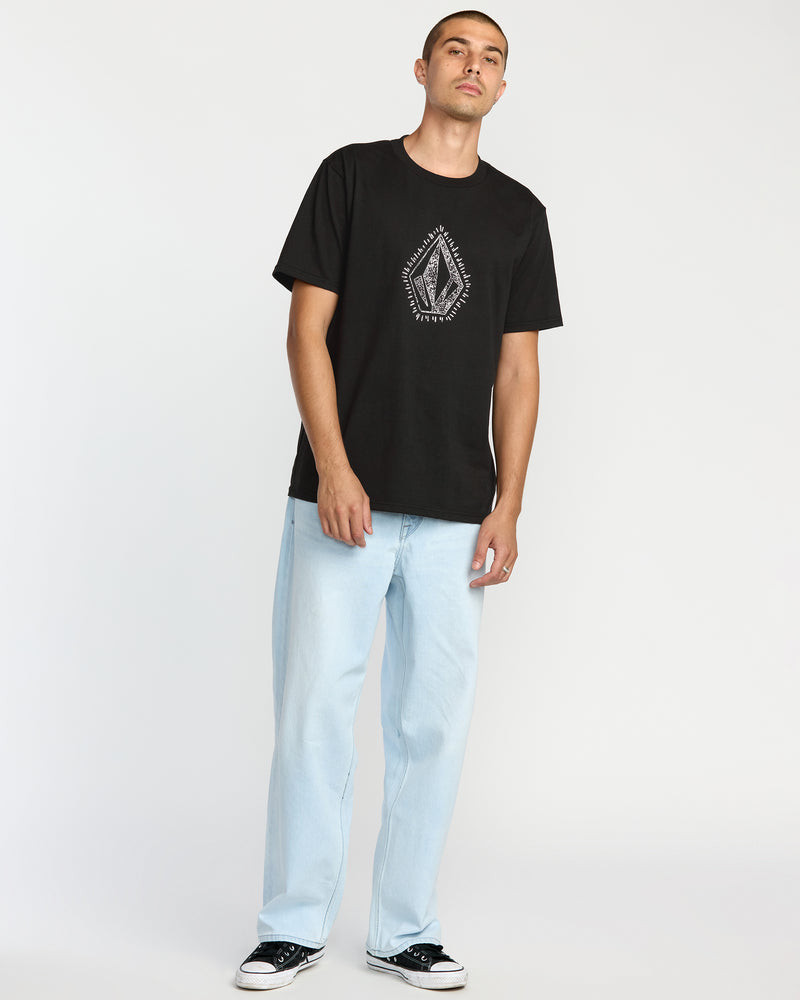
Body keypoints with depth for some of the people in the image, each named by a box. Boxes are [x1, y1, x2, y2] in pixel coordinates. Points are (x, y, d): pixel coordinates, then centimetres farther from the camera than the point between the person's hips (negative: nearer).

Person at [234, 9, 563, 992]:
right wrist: (332, 470, -11)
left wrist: (508, 506, 2)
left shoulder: (519, 213, 11)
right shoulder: (352, 175, 4)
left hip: (455, 512, 3)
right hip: (342, 497, -2)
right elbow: (307, 330, -1)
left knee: (432, 719, 4)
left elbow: (517, 369, 11)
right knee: (314, 704, -2)